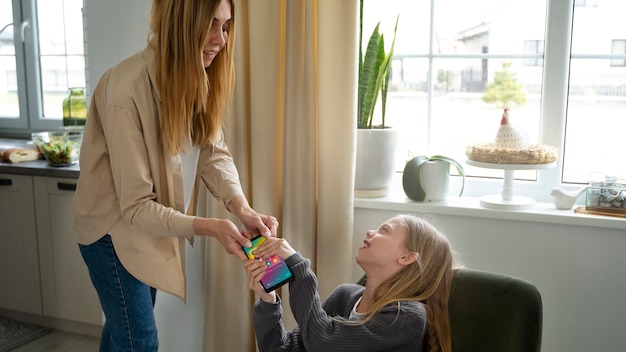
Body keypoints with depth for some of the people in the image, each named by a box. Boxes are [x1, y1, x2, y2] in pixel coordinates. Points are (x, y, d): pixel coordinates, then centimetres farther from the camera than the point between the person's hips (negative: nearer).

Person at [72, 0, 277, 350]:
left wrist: (243, 208, -26)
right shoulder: (127, 91, -30)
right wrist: (209, 227, -36)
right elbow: (136, 206, -27)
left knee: (123, 324, 23)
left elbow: (213, 151, -11)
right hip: (114, 229, -7)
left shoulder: (194, 78, -5)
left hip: (156, 223, 7)